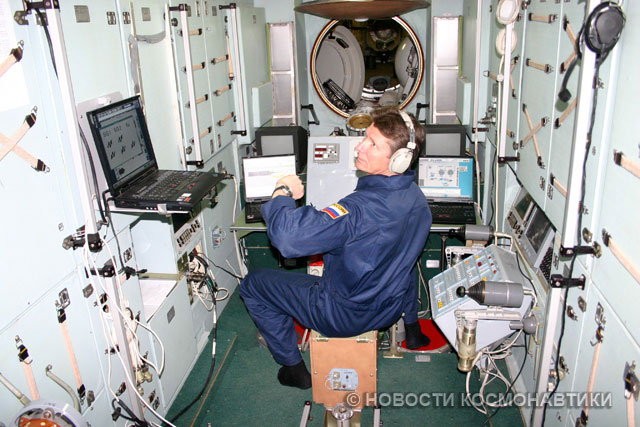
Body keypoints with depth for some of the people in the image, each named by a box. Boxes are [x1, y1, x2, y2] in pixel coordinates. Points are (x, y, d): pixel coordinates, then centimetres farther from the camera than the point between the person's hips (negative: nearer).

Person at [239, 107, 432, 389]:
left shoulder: (361, 207, -37)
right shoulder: (417, 198, -9)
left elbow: (286, 236, -45)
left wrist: (283, 193, -26)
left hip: (345, 315, -7)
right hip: (390, 309, 8)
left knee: (252, 284, 6)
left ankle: (295, 369, 15)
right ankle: (412, 328, 51)